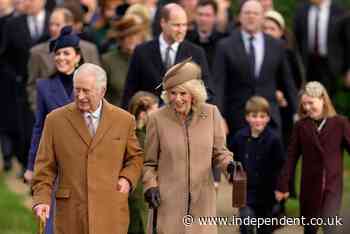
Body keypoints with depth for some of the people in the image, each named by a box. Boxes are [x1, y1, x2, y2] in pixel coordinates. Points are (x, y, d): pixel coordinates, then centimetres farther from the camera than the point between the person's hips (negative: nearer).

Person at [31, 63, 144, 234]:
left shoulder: (123, 120, 7)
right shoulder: (55, 120, 5)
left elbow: (135, 157, 19)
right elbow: (45, 166, 6)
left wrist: (127, 178, 0)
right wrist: (42, 199, -5)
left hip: (111, 214, 0)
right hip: (71, 213, 0)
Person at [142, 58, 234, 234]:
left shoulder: (211, 114, 1)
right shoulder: (158, 119, -1)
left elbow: (219, 152, 12)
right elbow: (149, 163, 9)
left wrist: (229, 164, -8)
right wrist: (150, 186, -6)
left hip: (202, 202, 1)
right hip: (169, 204, -1)